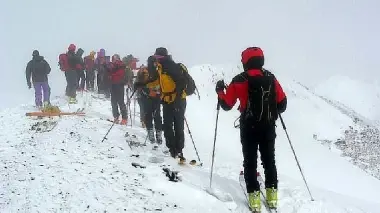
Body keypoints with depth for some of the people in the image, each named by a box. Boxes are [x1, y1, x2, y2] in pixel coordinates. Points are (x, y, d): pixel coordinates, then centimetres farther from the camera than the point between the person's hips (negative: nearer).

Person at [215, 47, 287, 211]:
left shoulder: (239, 81, -7)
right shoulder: (270, 78, -1)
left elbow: (226, 104, -2)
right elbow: (282, 103, 2)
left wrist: (220, 91, 15)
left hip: (249, 128, -2)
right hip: (268, 127, 2)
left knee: (250, 161, 7)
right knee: (269, 159, 15)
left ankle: (254, 196, 3)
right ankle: (272, 194, 17)